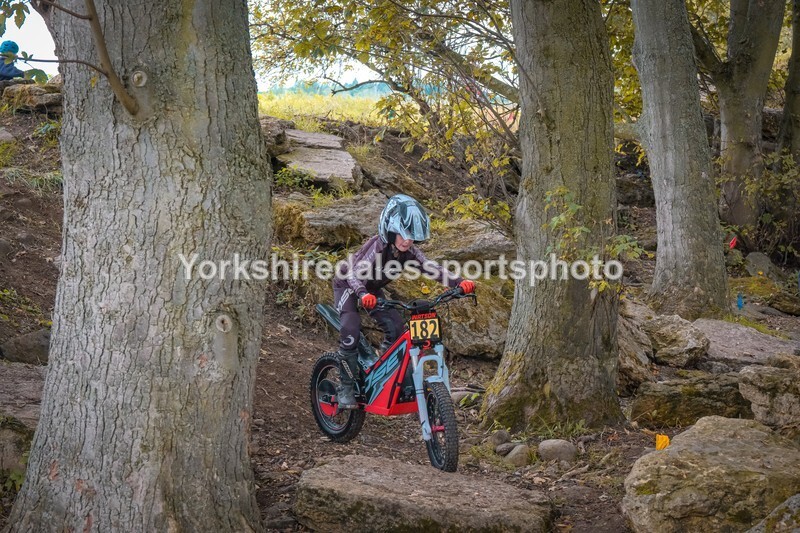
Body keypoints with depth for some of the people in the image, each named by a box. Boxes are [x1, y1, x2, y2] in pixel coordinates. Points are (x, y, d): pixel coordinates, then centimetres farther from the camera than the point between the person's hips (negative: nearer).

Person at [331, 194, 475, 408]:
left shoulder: (409, 251, -19)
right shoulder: (376, 246, -36)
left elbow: (430, 268, -26)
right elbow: (355, 272, -47)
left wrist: (459, 282, -43)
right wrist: (363, 294, -68)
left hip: (373, 289, 6)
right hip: (347, 286, -6)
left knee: (396, 327, -8)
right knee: (350, 330, -26)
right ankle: (346, 387, -14)